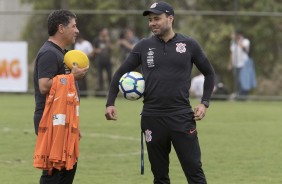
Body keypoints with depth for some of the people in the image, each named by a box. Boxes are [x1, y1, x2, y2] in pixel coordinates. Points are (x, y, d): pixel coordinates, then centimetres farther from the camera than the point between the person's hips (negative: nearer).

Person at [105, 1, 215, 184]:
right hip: (152, 118, 2)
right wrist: (111, 103, -1)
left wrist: (205, 103, 1)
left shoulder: (189, 45, 1)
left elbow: (209, 73, 12)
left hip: (182, 116, -2)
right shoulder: (144, 46, 5)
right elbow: (120, 73, 10)